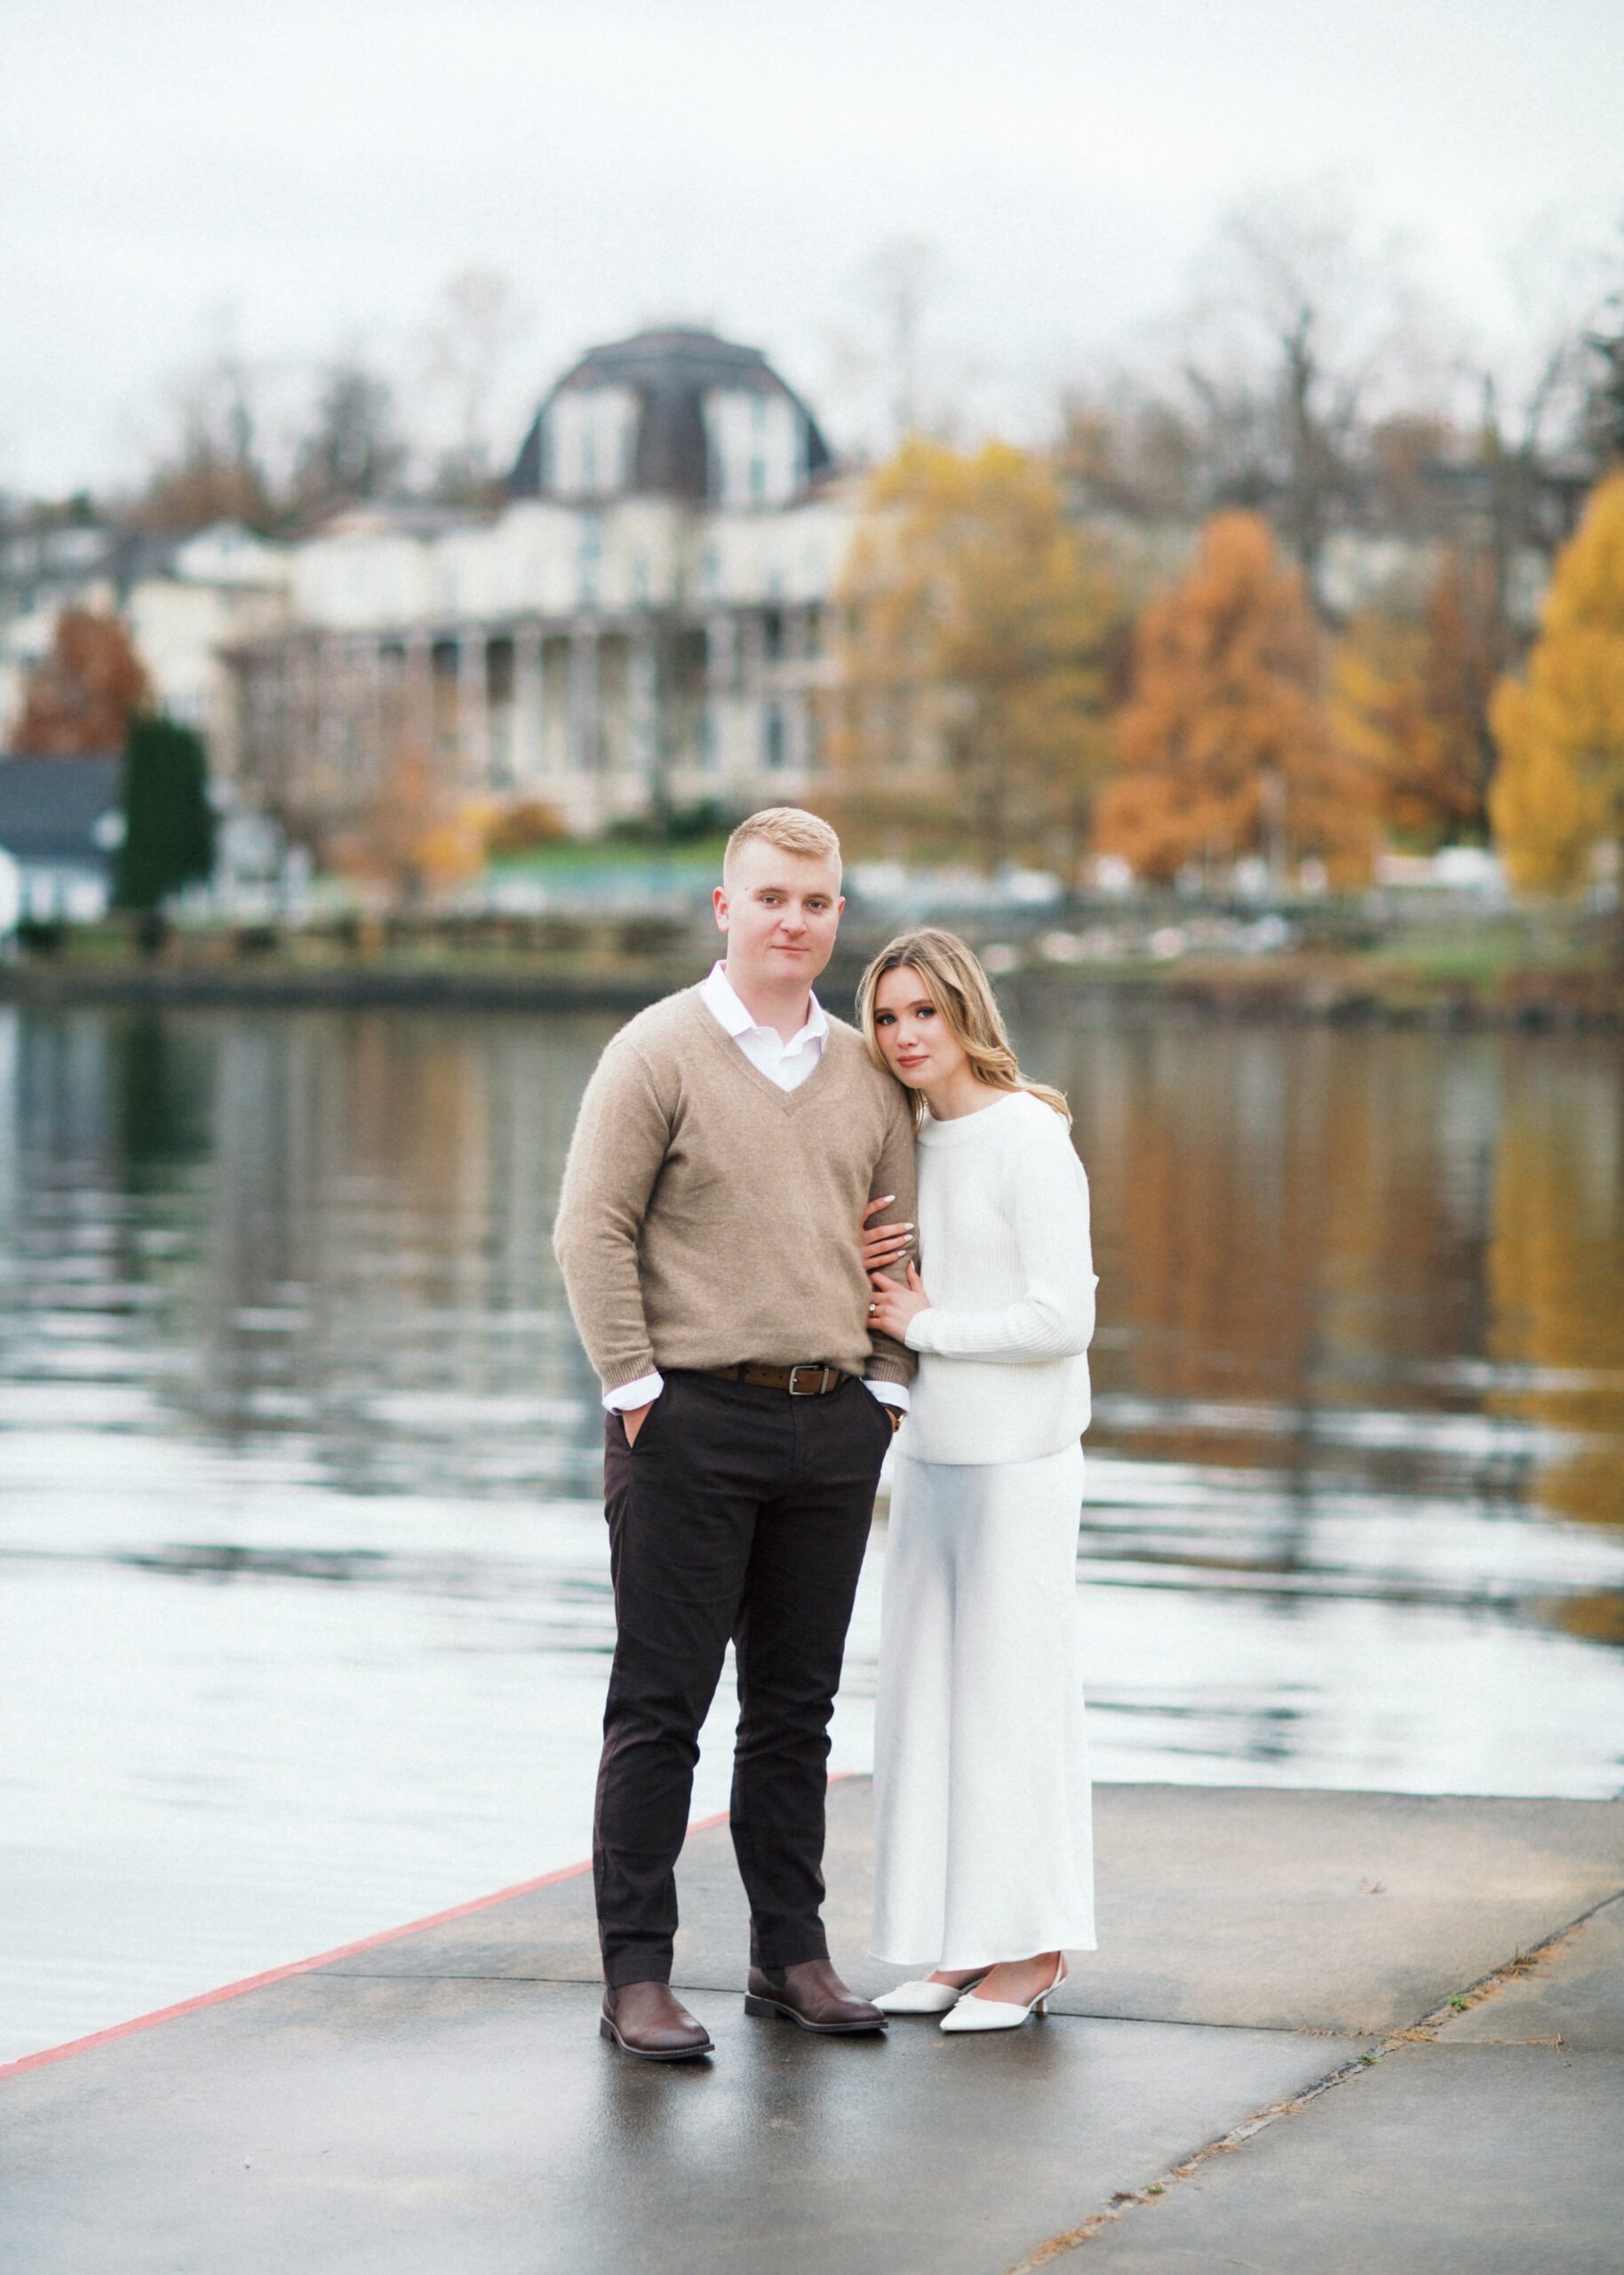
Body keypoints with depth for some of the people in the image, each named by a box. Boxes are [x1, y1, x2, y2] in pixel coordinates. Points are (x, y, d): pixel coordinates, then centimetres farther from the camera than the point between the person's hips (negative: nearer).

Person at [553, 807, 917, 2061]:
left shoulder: (867, 1073, 11)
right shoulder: (659, 1052, -4)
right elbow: (592, 1231, -7)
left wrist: (885, 1390, 8)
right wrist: (635, 1389, -11)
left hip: (833, 1426, 5)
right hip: (693, 1417, -5)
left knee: (797, 1707, 11)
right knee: (660, 1708, -2)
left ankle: (791, 1953, 19)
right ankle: (637, 1971, 1)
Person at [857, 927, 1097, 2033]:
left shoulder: (1029, 1139, -13)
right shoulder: (915, 1141, 11)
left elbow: (1062, 1318, -18)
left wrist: (926, 1322, -10)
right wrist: (866, 1269, 0)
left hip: (1019, 1456, -8)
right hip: (930, 1447, 8)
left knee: (1013, 1687, -3)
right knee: (930, 1690, 9)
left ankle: (1031, 1952, 5)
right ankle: (962, 1944, 17)